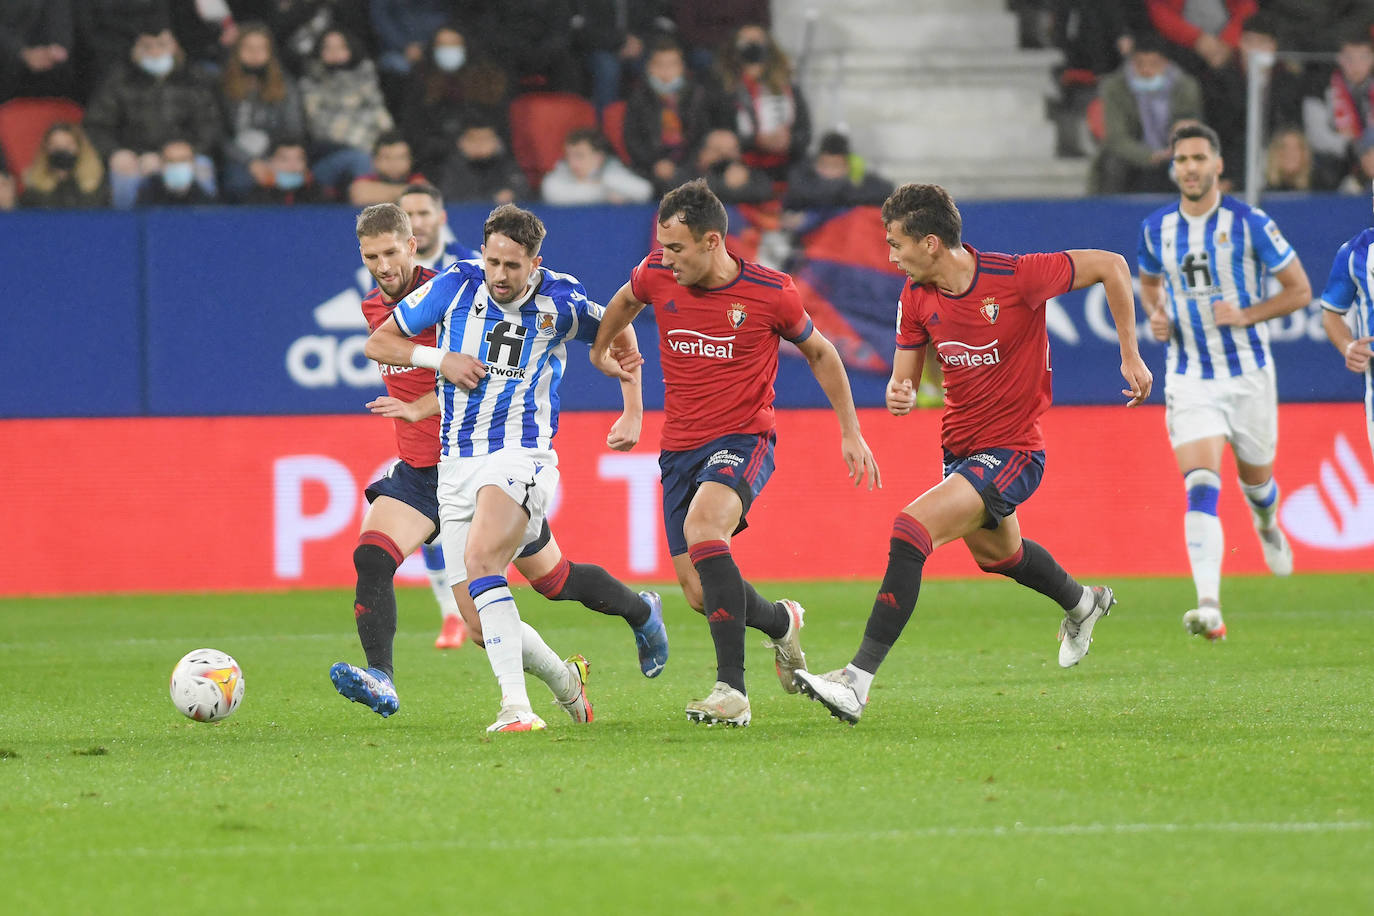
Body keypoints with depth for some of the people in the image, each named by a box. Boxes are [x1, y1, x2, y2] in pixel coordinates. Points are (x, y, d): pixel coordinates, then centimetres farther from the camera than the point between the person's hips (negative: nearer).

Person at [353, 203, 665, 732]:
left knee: (479, 559, -32)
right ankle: (565, 682, 28)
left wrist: (633, 413, 9)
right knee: (481, 626, 1)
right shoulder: (456, 286, -2)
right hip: (455, 464, 4)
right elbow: (378, 342, 6)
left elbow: (619, 335, 16)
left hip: (522, 455, -4)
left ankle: (515, 705, -33)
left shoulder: (560, 300, -5)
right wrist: (438, 358, -11)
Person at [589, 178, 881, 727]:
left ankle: (732, 689, -35)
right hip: (680, 448, 5)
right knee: (699, 594, -1)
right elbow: (625, 301, 24)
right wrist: (600, 351, 32)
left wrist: (851, 432, 8)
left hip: (745, 439, -5)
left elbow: (819, 352, 7)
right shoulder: (657, 276, -2)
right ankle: (780, 621, 34)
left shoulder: (771, 293, -10)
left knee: (702, 525, -34)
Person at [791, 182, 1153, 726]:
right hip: (959, 449, 8)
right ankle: (1081, 604, 64)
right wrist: (900, 394, -22)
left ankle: (857, 681, -27)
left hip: (1012, 452, -8)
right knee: (994, 552, 31)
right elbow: (906, 376, 4)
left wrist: (1131, 356, -10)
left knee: (910, 530, -25)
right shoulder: (916, 296, -6)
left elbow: (1111, 265, -13)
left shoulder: (1016, 278, -23)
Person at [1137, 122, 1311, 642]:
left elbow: (1299, 290, -3)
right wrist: (1155, 316, 0)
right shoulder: (1155, 229, 1)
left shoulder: (1249, 224, -9)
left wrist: (1246, 315, -18)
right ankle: (1210, 608, -29)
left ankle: (1267, 527, 57)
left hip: (1247, 374, -1)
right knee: (1200, 490, -17)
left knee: (1255, 479, 18)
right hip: (1189, 379, 1)